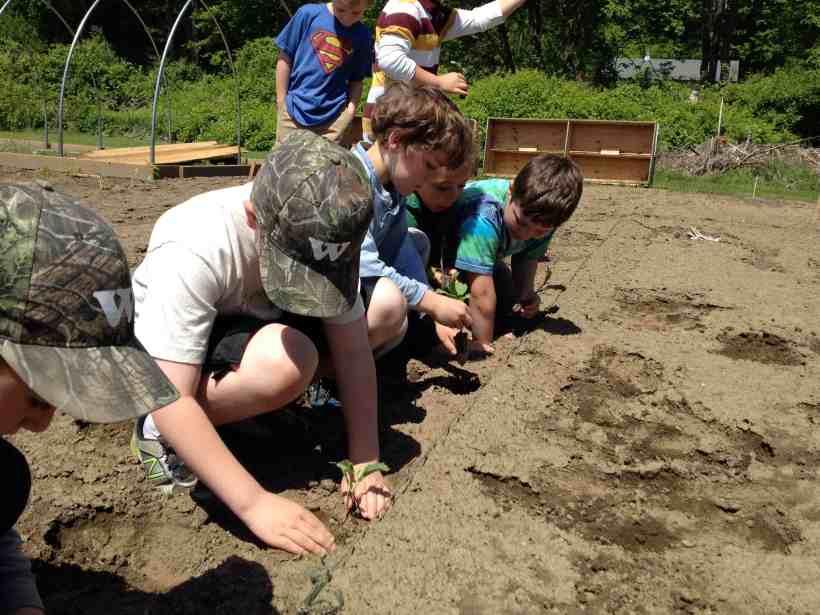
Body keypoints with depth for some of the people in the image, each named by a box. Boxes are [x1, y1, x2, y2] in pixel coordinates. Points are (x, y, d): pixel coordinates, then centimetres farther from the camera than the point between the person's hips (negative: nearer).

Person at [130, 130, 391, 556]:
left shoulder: (325, 237, -22)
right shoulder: (193, 249, -37)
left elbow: (352, 351, -17)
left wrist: (365, 461, -22)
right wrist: (254, 503, -41)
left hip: (245, 324, 6)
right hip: (158, 345, -6)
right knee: (284, 363, -37)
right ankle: (161, 431, -9)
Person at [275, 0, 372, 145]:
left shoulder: (363, 36, 2)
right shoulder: (308, 14, -4)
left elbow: (357, 79, 10)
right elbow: (285, 58, 1)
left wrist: (351, 108, -4)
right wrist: (281, 100, 1)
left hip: (335, 115, 1)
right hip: (294, 108, 0)